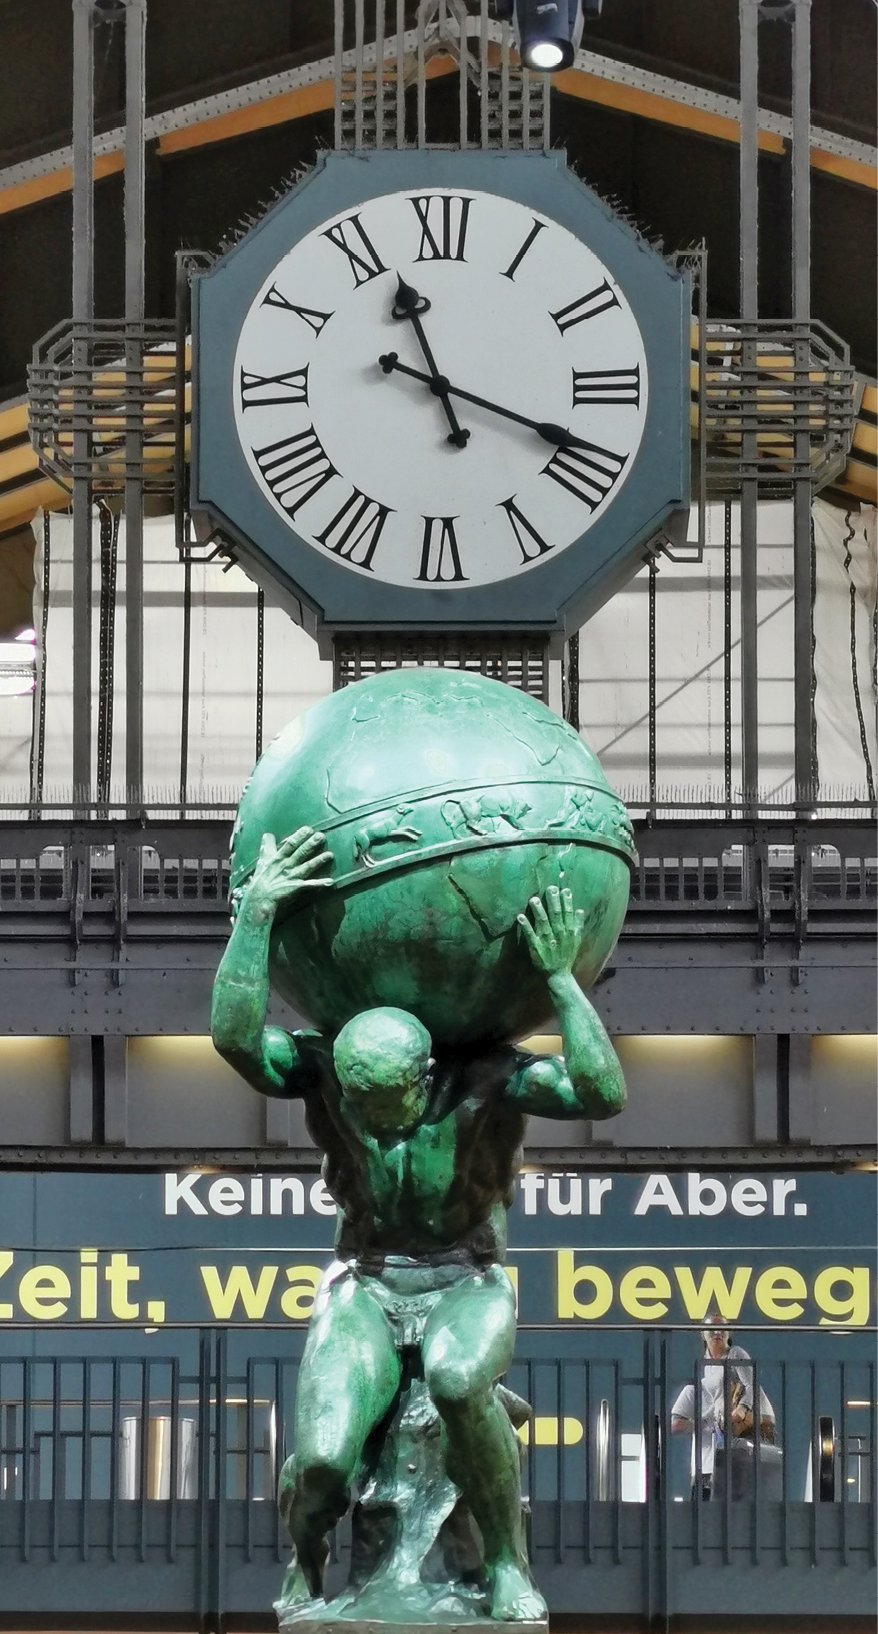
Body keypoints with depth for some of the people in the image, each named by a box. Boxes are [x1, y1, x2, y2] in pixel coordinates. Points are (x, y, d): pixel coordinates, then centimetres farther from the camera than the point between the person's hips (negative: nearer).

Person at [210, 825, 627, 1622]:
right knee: (325, 1459, -26)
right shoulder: (321, 1066, -15)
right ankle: (306, 1561, 13)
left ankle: (508, 1564, -18)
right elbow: (234, 1036, -34)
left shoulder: (488, 1075, -20)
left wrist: (562, 978, -40)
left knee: (459, 1380, -41)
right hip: (364, 1293, 2)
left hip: (467, 1291, -1)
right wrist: (256, 909, -41)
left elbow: (605, 1094, -34)